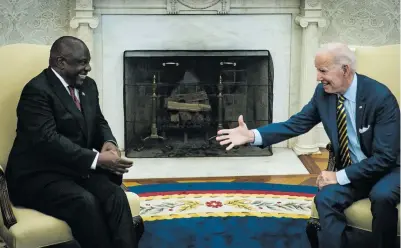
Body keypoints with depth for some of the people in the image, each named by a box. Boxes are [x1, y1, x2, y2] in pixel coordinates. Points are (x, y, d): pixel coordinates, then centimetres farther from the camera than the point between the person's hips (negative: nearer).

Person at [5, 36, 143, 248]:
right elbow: (48, 140, -24)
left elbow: (99, 122, 19)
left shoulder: (87, 85, 11)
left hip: (77, 169, 7)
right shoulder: (37, 91, -14)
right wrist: (97, 159, -29)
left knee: (116, 195, -23)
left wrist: (109, 142, -6)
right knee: (85, 202, -33)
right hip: (38, 176, -6)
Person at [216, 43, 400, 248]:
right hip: (351, 171, 4)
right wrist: (252, 135, -19)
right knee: (325, 198, -24)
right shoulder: (323, 92, -7)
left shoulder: (380, 97, -23)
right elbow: (296, 124, -5)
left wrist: (340, 176, -25)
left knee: (381, 196, -35)